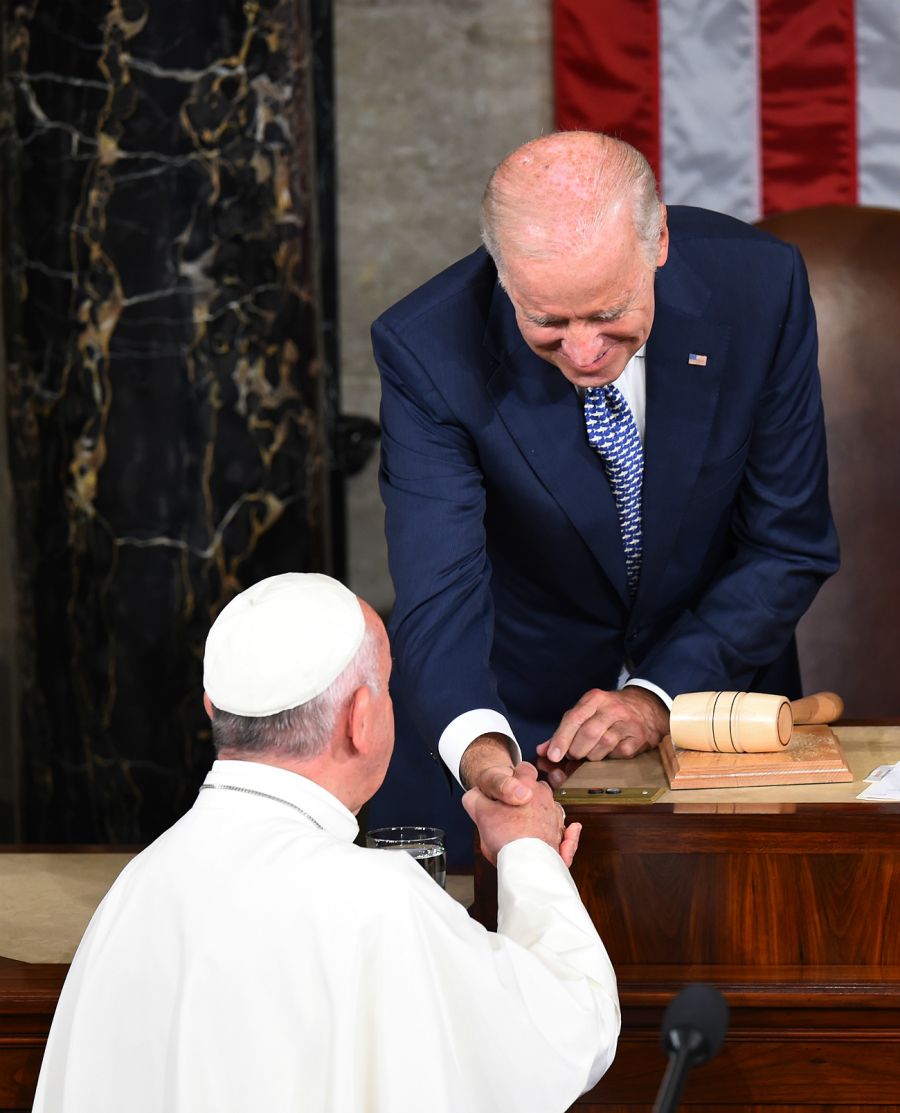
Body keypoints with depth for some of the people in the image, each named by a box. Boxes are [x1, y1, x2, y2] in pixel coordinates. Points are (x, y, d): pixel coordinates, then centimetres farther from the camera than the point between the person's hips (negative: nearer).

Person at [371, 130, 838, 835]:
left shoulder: (756, 283, -17)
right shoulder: (429, 349, -22)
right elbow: (439, 595, -27)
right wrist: (477, 743, -46)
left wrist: (660, 695, -19)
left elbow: (790, 546, -9)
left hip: (709, 686, 1)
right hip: (515, 716, -1)